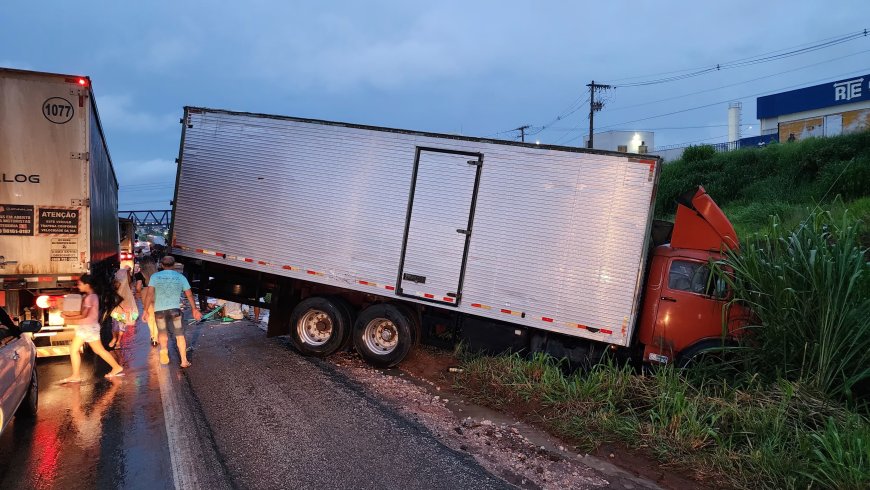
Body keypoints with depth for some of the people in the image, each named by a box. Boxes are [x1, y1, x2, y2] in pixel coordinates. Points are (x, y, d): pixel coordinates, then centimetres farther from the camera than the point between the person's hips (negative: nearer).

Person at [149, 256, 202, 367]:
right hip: (175, 309, 0)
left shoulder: (155, 276, 4)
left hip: (159, 309, 0)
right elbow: (189, 295, 9)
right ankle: (184, 361, 7)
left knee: (162, 332, 22)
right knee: (179, 335, 8)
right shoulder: (181, 277, 6)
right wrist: (195, 309, 17)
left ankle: (163, 349, -3)